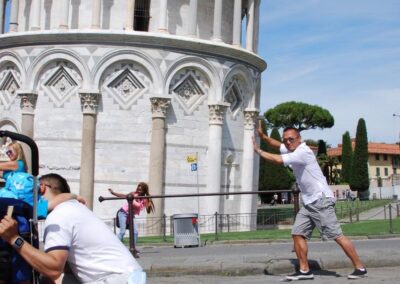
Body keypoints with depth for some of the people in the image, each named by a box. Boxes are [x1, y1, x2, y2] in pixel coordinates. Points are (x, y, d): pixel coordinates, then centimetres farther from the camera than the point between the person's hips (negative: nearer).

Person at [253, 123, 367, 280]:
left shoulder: (303, 151, -16)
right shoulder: (292, 150, 12)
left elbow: (278, 160, -23)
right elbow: (277, 145, 21)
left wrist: (259, 151, -12)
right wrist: (262, 135, 2)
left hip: (321, 200, -9)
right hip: (309, 203, 9)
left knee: (337, 235, -9)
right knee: (297, 234, 2)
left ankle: (360, 268, -1)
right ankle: (304, 270, 6)